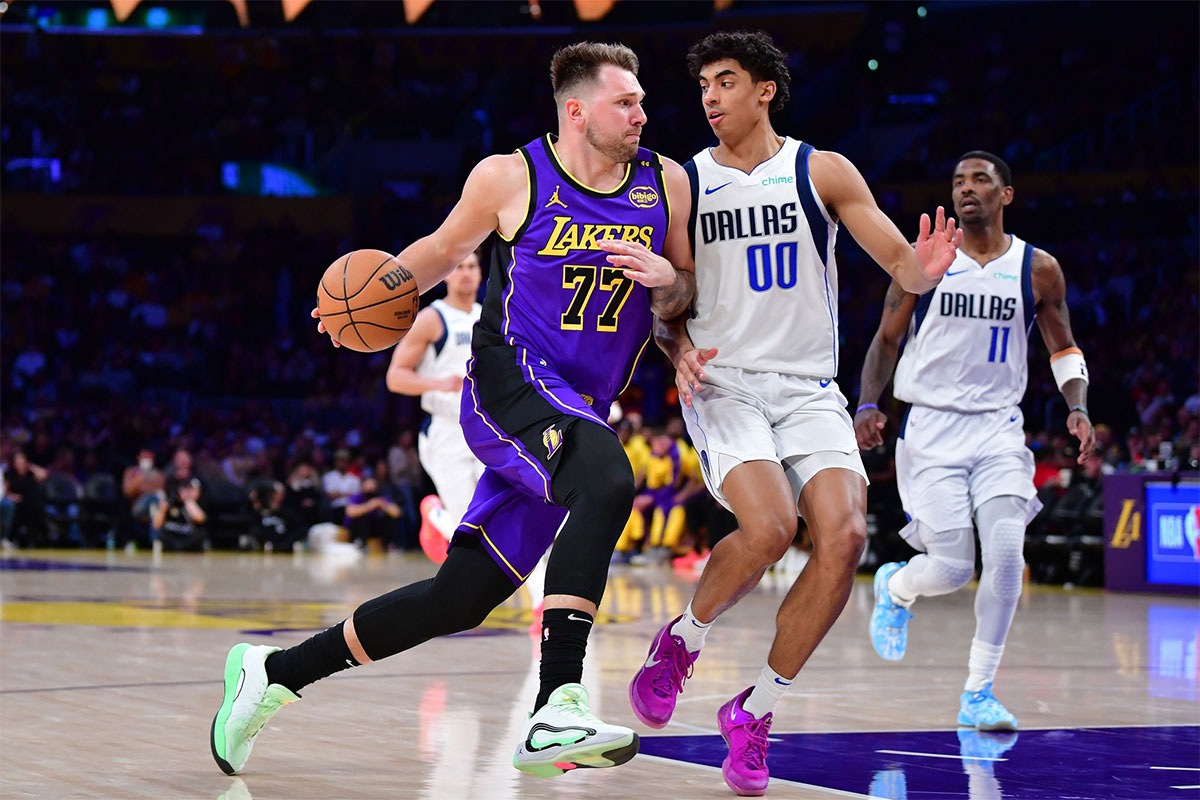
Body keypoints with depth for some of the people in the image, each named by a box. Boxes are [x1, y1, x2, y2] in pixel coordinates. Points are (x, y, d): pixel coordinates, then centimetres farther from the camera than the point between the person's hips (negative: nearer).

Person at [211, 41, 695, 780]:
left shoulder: (666, 182, 5)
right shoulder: (509, 178, -4)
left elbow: (683, 297, 13)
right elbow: (444, 249, 13)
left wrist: (665, 277, -9)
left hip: (581, 412, 5)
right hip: (511, 380, -5)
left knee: (461, 598, 5)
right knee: (608, 478, -37)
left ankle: (275, 672, 22)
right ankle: (557, 707, -43)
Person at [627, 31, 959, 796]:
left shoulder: (823, 172, 3)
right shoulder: (682, 184, 5)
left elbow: (904, 267, -1)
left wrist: (928, 267, -25)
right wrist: (680, 349, -10)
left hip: (808, 389, 1)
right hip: (724, 384, -1)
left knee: (845, 535, -19)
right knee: (768, 527, -27)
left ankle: (756, 710, -2)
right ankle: (681, 640, 4)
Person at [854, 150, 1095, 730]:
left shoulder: (1038, 269, 2)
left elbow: (1063, 348, 13)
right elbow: (886, 340, 8)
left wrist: (1078, 408, -4)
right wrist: (868, 404, -8)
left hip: (999, 429, 2)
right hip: (932, 428, -1)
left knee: (1006, 555, -16)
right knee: (952, 567, -9)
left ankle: (978, 694, -2)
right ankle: (895, 587, 30)